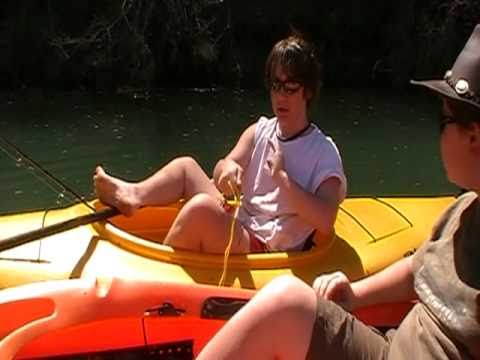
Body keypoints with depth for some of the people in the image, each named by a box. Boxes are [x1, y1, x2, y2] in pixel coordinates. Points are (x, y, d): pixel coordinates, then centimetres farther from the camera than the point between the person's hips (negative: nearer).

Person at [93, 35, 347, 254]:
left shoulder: (324, 152, -9)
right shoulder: (260, 131, 8)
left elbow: (325, 222, -21)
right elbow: (221, 171, -4)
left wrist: (283, 177, -23)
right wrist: (227, 168, -27)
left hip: (266, 257, -7)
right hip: (236, 229, 7)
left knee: (202, 207, -29)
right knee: (186, 166, 6)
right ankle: (134, 195, -17)